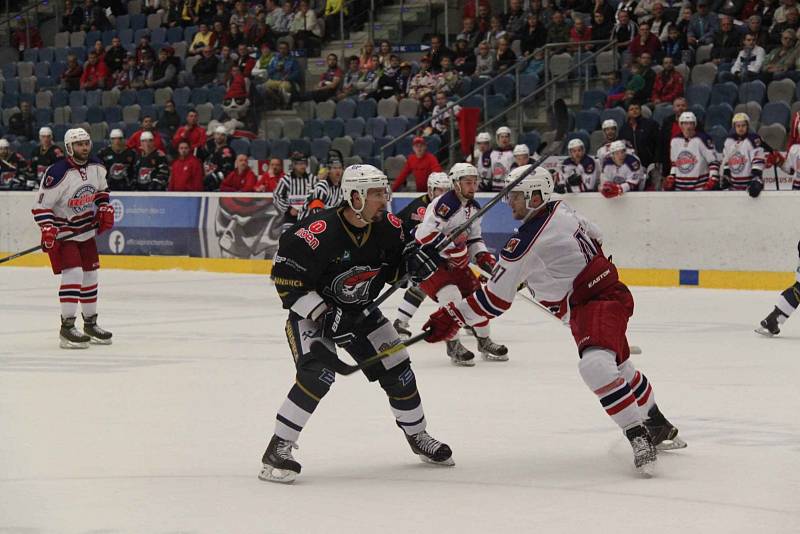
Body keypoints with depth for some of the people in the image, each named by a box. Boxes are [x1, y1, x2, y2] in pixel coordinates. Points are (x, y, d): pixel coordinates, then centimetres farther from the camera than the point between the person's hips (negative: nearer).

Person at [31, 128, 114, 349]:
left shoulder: (96, 168, -2)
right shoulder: (57, 173, -24)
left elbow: (102, 190, 20)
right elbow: (41, 205, -21)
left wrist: (105, 209, 6)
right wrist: (48, 230, -31)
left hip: (87, 231, 7)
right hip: (63, 233, -7)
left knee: (90, 275, 12)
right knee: (73, 273, -18)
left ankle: (90, 324, 27)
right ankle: (67, 328, -15)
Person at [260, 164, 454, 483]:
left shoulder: (387, 226, -10)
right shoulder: (320, 232, -30)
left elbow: (396, 265, 9)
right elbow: (285, 277, -26)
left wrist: (415, 264, -15)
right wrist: (322, 314, -28)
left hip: (360, 312, 6)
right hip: (312, 312, -6)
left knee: (397, 370, 7)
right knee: (317, 373, -27)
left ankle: (417, 435, 32)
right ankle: (278, 450, -21)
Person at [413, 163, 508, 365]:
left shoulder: (474, 208, 5)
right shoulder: (443, 205, -25)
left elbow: (474, 238, 16)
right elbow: (423, 237, -32)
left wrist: (482, 256, -3)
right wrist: (454, 244, -32)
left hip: (452, 260, 9)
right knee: (451, 295, -24)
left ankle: (484, 342, 20)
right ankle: (453, 346, -9)